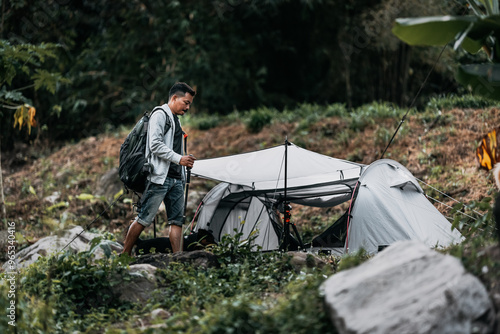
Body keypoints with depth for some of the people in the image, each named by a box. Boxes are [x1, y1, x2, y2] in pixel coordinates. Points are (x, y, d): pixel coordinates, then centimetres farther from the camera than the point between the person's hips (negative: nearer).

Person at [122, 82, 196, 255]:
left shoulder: (175, 119, 22)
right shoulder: (160, 115, -7)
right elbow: (155, 145, -17)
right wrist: (179, 159, -18)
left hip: (176, 179, 9)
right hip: (160, 177, -9)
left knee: (177, 219, 2)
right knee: (144, 218, -7)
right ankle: (124, 254, 1)